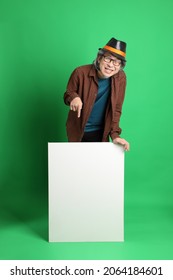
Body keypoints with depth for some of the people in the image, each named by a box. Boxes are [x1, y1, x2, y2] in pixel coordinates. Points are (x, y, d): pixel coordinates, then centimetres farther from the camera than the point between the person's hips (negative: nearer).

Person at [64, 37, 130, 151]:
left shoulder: (121, 77, -12)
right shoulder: (81, 72, -18)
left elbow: (116, 109, -5)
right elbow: (67, 95, -3)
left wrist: (114, 134, -13)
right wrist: (74, 97, -26)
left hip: (101, 133, 1)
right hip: (78, 131, -1)